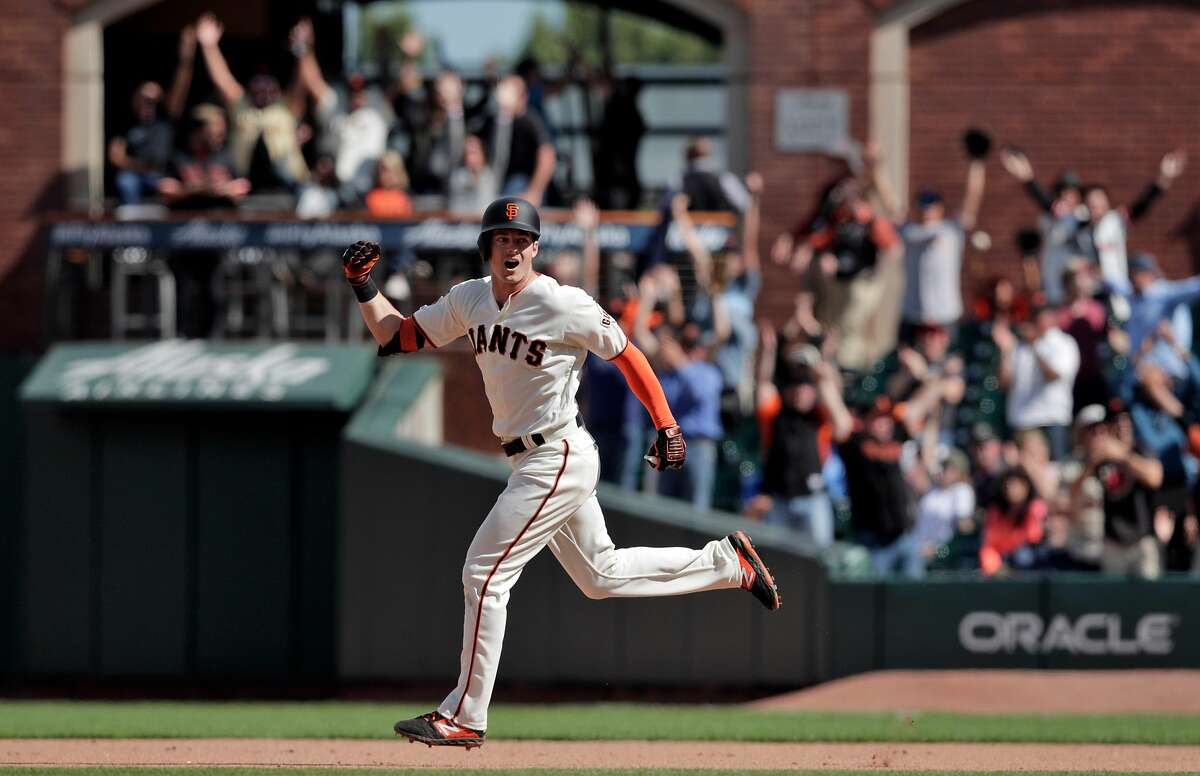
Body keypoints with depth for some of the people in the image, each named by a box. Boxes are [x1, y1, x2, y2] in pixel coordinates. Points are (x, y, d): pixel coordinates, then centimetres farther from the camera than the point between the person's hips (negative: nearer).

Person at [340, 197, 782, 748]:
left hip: (559, 458, -9)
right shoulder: (470, 300, 4)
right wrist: (363, 287, -4)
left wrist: (666, 426, -9)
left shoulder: (563, 305, -17)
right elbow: (395, 338, 11)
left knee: (484, 574, -10)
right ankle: (726, 562, 33)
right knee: (600, 576, 20)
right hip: (529, 459, 9)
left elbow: (626, 354, -8)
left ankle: (465, 717, -4)